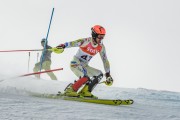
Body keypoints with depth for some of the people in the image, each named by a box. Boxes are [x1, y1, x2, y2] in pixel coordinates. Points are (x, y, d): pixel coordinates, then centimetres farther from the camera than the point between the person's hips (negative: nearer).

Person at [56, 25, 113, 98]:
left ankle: (85, 92, -6)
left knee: (99, 74, -6)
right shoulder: (86, 41, -17)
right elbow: (72, 43, -26)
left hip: (84, 66, 7)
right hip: (75, 63, -7)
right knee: (86, 77, -29)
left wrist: (108, 75, 10)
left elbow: (105, 60, 9)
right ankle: (70, 90, -18)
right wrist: (62, 46, -44)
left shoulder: (101, 47, 0)